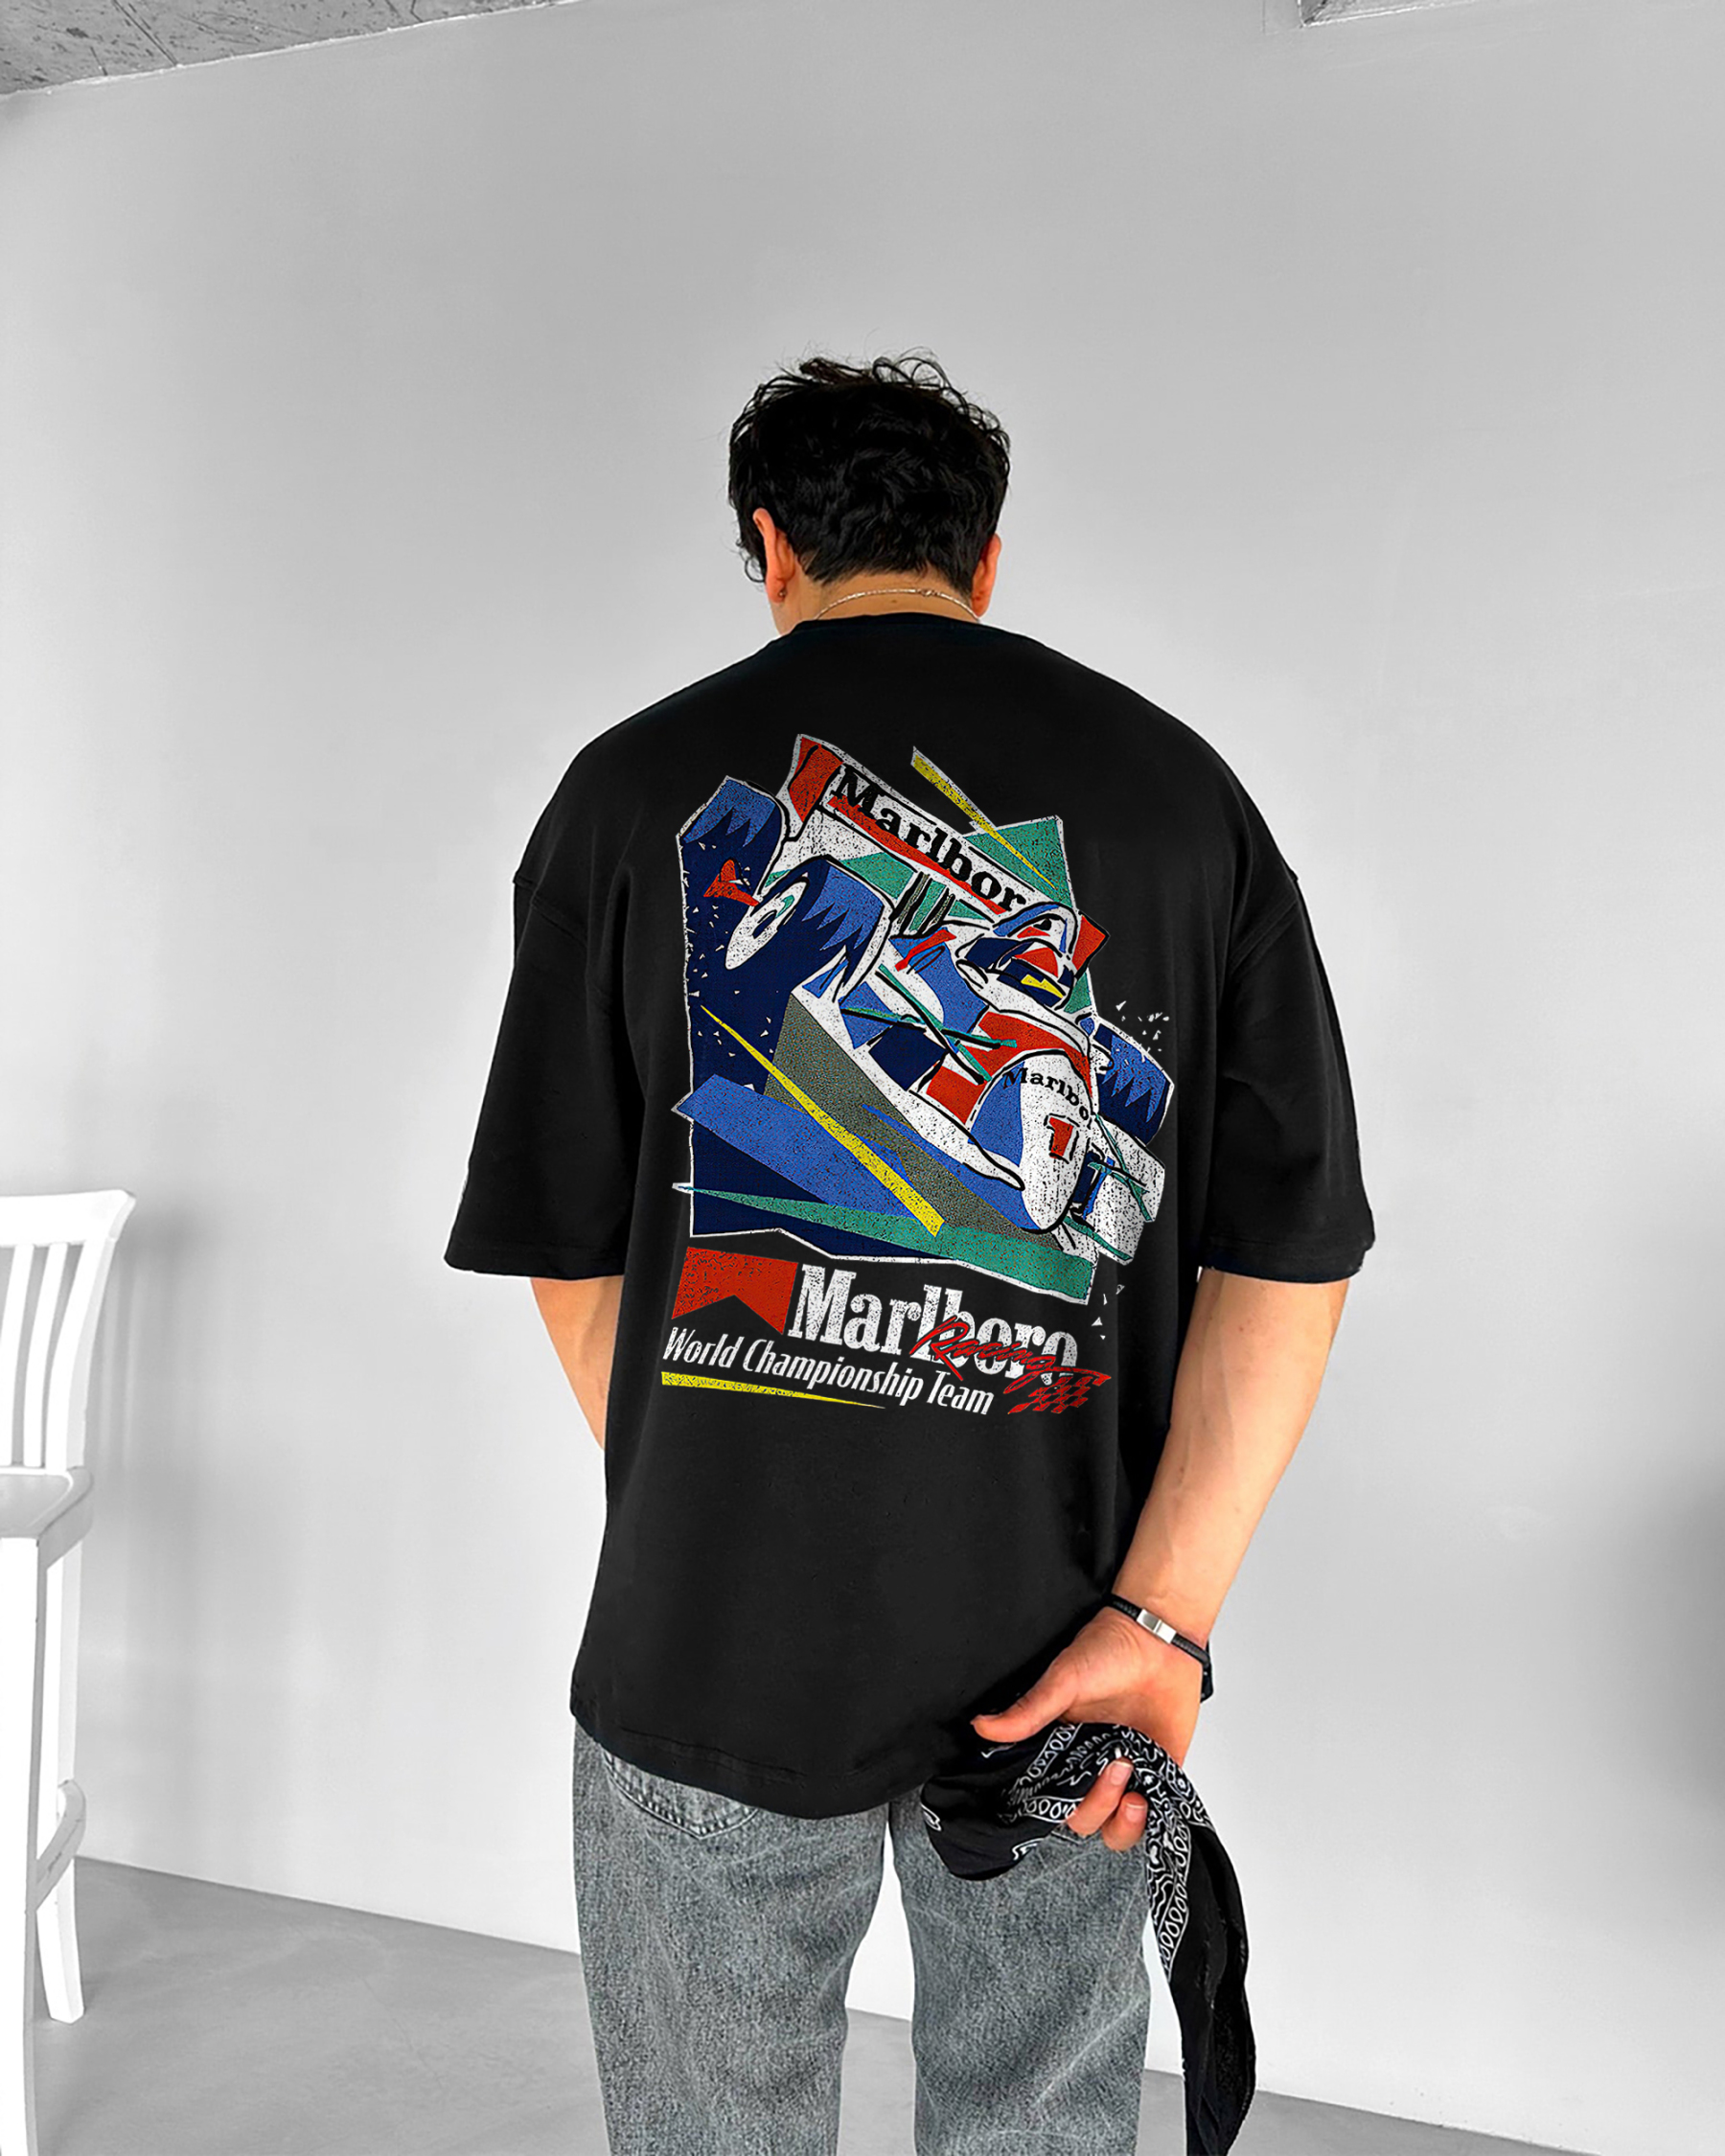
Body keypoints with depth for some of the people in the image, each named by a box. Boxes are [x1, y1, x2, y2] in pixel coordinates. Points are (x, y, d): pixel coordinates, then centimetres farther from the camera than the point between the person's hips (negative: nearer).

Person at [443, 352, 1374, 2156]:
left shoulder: (636, 788, -3)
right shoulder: (1179, 787, 0)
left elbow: (572, 1260, -1)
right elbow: (1293, 1249, -6)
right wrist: (1160, 1618, -8)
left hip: (718, 1652, -1)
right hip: (1063, 1647, 2)